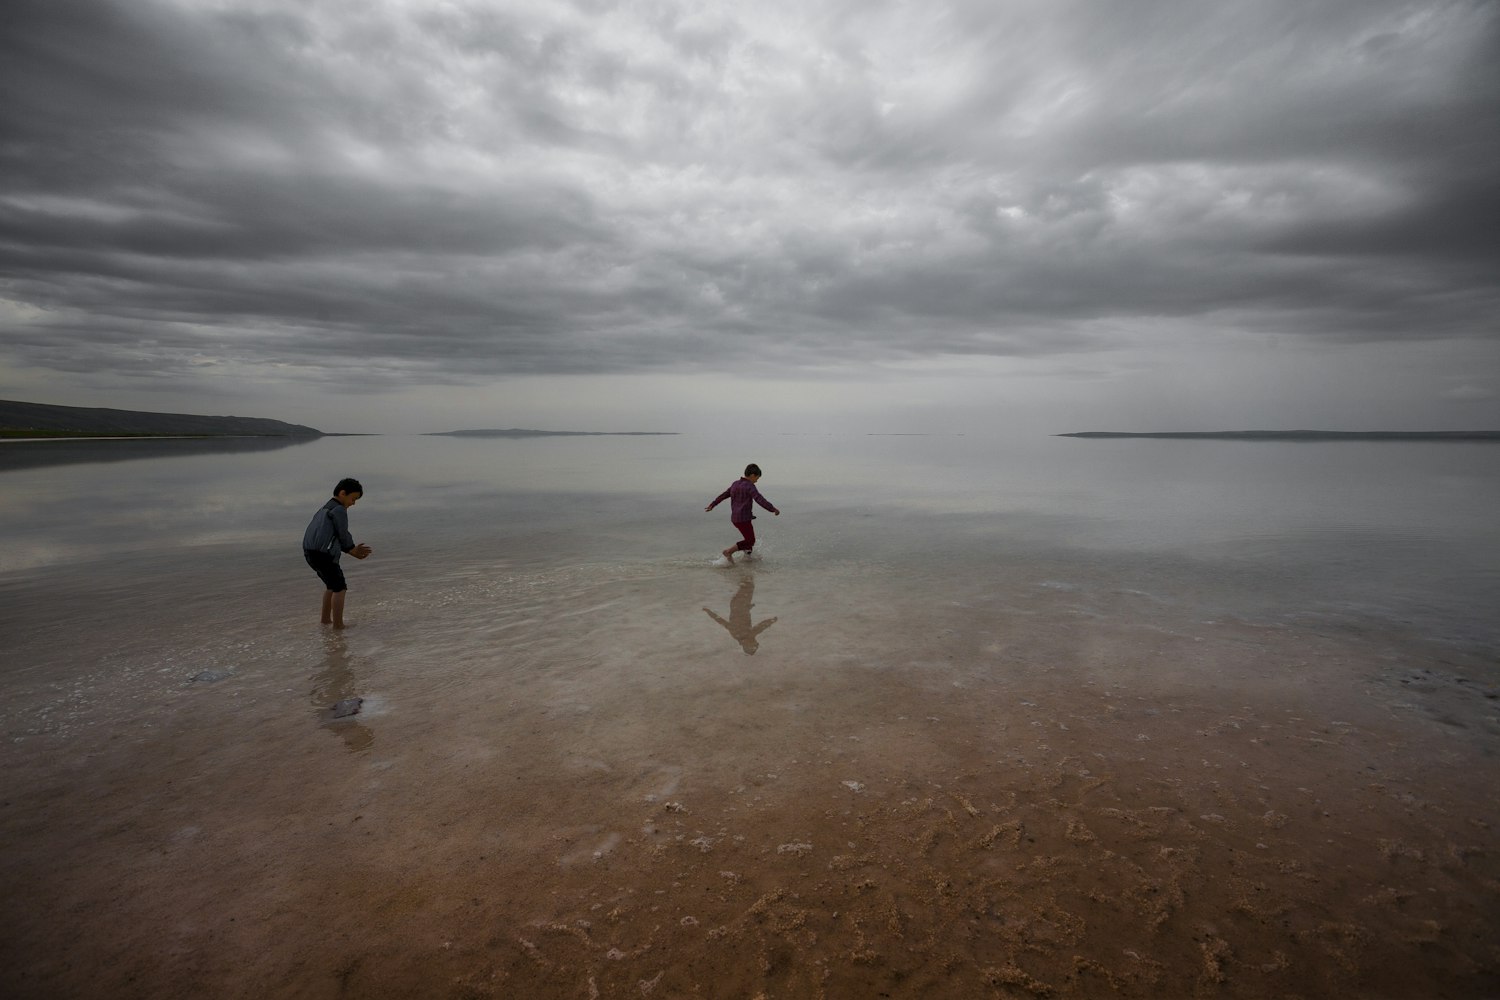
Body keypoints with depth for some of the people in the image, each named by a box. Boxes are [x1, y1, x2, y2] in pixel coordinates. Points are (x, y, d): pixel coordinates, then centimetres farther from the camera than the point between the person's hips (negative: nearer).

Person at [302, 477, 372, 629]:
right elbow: (343, 536, -5)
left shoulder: (325, 509, 23)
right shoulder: (339, 510, -8)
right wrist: (353, 550, 14)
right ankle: (338, 624, 0)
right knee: (340, 588, -1)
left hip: (311, 553, 10)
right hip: (323, 554, -10)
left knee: (332, 586, 23)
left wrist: (353, 551, 17)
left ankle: (326, 619, 30)